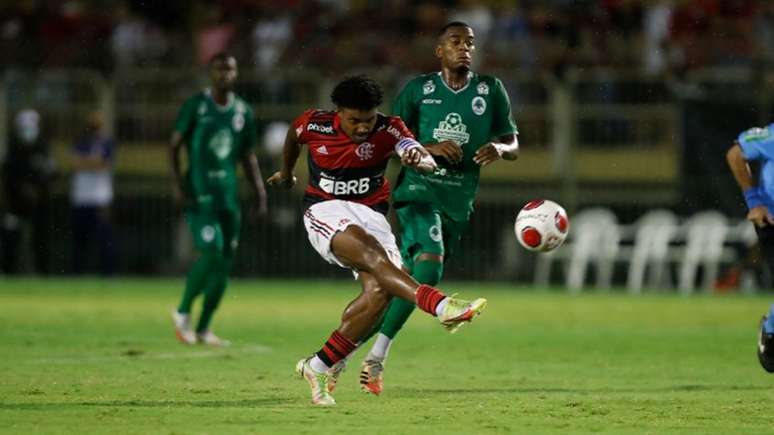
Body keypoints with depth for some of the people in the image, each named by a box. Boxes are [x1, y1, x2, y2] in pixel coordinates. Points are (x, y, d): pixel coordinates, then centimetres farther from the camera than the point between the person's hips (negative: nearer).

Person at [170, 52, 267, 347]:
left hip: (228, 193, 5)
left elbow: (248, 157, 17)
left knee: (224, 264, 3)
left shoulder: (243, 112, 10)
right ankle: (183, 312, 1)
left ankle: (203, 328, 14)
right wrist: (178, 182, -13)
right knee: (211, 253, -19)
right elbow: (174, 145, -2)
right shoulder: (196, 106, -4)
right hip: (199, 193, -5)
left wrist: (259, 193, 9)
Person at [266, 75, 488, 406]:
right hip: (326, 212, -2)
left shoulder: (388, 129, -7)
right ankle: (442, 307, -56)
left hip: (371, 214, 2)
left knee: (379, 291, -23)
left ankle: (320, 367, -8)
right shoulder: (315, 125, -5)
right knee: (372, 255, -34)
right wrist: (286, 173, 38)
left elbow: (428, 162, -24)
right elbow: (293, 135, 21)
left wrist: (419, 158, -50)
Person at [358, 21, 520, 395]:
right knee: (429, 266, -23)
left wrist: (498, 148, -15)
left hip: (459, 200, 3)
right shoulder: (418, 89, 3)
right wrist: (430, 148, -16)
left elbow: (513, 146, 10)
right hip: (418, 189, -3)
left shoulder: (491, 91, 8)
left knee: (409, 278, 2)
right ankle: (376, 356, -17)